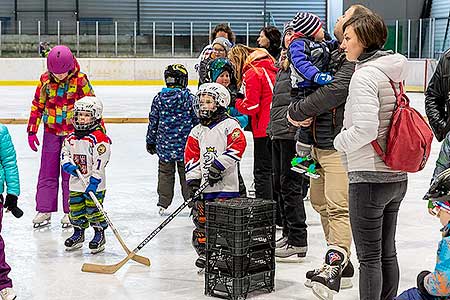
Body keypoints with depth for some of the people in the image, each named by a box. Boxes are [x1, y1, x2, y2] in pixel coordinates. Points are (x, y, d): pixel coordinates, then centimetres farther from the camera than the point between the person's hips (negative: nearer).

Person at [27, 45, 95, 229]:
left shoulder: (80, 81, -10)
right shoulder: (46, 80, -2)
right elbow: (37, 106, 7)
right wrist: (32, 131, 5)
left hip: (73, 132, -3)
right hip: (51, 132, 3)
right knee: (47, 173, 6)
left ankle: (70, 212, 12)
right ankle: (44, 210, 14)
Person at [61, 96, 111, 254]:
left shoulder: (99, 138, -14)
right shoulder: (71, 138, 7)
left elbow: (100, 162, -18)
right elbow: (64, 153, 16)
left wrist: (93, 182, -22)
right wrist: (68, 165, -6)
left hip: (94, 183, -6)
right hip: (76, 183, 6)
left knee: (93, 210, -3)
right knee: (75, 209, 13)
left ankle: (100, 234, 13)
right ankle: (78, 233, 29)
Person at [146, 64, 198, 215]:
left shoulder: (159, 98, -1)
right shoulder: (189, 97, -8)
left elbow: (153, 122, 4)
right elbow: (197, 120, -4)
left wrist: (150, 142, 15)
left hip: (164, 144, 2)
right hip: (185, 144, -2)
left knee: (165, 172, 11)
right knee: (186, 172, 9)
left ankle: (163, 204, 15)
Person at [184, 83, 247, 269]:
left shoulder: (229, 125, -3)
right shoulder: (197, 131, 14)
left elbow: (238, 146, -15)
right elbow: (191, 156, 12)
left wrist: (220, 164, -19)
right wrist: (193, 179, 1)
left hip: (225, 184, -5)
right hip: (204, 184, 5)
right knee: (201, 218, 5)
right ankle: (204, 252, 16)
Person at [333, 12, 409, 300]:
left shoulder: (365, 74, -16)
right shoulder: (394, 71, 9)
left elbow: (365, 129, -25)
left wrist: (340, 141, -8)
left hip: (369, 177, -9)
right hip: (397, 176, 9)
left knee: (369, 256, 1)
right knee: (387, 252, 17)